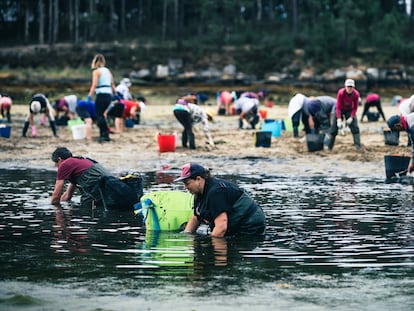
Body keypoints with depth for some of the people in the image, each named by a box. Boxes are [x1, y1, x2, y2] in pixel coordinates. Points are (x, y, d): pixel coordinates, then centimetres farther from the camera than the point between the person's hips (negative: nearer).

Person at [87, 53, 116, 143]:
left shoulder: (96, 71, -5)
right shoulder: (108, 71, 15)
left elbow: (94, 85, -15)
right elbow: (112, 84, 14)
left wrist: (90, 95, -17)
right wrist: (115, 94, 22)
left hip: (101, 94, -7)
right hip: (109, 94, 7)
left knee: (99, 115, -3)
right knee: (100, 114, 18)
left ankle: (105, 134, -14)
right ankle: (103, 134, 17)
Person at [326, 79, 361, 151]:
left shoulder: (356, 94, -22)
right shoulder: (341, 93, -29)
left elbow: (355, 107, -14)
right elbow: (338, 107, -28)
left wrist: (351, 118, -24)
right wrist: (339, 120, -33)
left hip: (350, 110, 2)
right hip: (340, 110, -2)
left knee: (355, 127, -13)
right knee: (334, 128, -3)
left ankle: (358, 146, -11)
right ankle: (329, 147, 8)